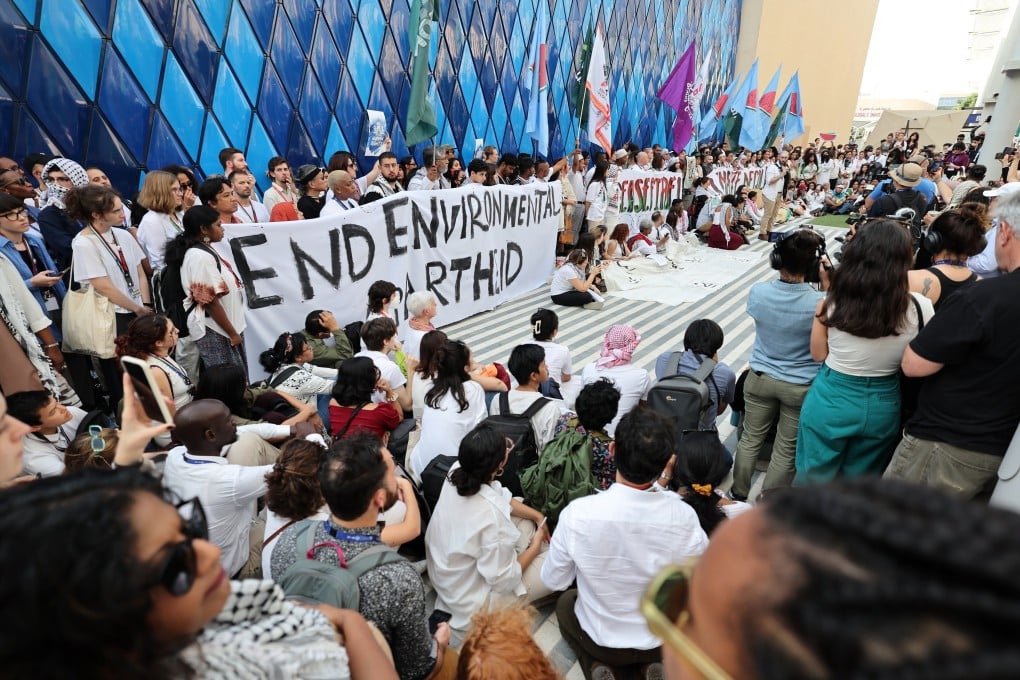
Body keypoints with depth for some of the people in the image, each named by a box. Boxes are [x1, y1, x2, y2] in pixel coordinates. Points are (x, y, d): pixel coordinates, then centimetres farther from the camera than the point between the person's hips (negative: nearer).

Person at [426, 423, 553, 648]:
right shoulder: (491, 517, -40)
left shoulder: (457, 471, -18)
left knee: (527, 523, 14)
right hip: (471, 604, -7)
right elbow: (504, 580, -24)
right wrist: (535, 546, -9)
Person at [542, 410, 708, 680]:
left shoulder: (578, 513, -30)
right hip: (663, 640, 2)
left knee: (565, 602, 31)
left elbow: (553, 581, -12)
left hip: (600, 640, -1)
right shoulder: (683, 516, -27)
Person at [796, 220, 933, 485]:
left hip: (830, 402, -1)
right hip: (882, 407, 2)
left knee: (814, 481, 18)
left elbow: (818, 354, -4)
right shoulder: (920, 307, -17)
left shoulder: (833, 301, -19)